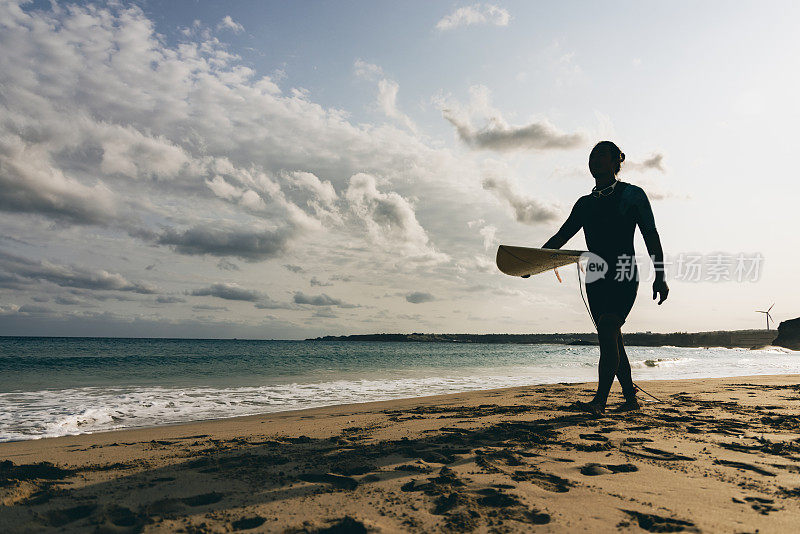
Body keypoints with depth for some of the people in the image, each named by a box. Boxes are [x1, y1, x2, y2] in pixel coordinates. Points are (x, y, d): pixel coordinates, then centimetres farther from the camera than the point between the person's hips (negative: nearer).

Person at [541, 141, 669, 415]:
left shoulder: (632, 194, 2)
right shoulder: (585, 203, 16)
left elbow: (651, 237, 0)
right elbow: (562, 236, 14)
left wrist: (660, 276, -9)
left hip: (624, 278, -5)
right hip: (596, 278, 6)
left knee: (607, 330, -20)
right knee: (611, 340, 7)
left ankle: (600, 400, -23)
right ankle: (631, 398, 20)